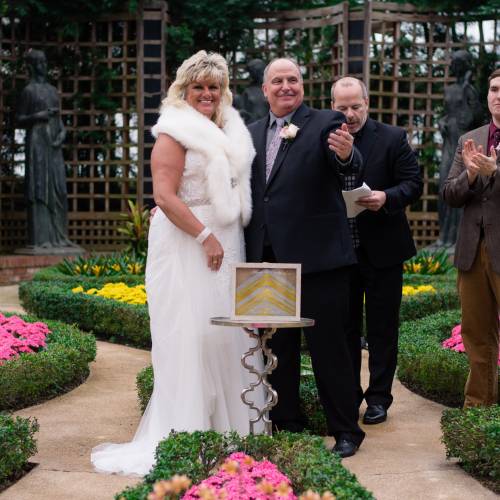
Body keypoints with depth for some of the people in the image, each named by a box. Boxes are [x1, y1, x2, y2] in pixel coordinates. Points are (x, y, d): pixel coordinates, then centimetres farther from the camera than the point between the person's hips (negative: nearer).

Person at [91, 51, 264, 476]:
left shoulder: (228, 132, 15)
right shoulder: (176, 133, -8)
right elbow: (165, 196, -17)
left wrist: (229, 239, 11)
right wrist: (205, 237, -19)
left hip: (225, 244, 7)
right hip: (187, 246, -7)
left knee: (226, 333, 10)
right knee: (191, 336, -4)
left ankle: (227, 424, 21)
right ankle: (188, 433, 5)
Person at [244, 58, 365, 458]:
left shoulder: (327, 123, -4)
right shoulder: (253, 133, 12)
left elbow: (348, 164, -21)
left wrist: (345, 154, -45)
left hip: (316, 256, -5)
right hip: (267, 259, 6)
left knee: (329, 345, 1)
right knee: (278, 346, 15)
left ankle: (346, 430, 13)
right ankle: (286, 422, 29)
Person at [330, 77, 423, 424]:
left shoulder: (393, 138, -3)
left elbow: (414, 183, -5)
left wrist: (387, 197, -22)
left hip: (382, 250, -3)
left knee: (382, 328, 5)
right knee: (345, 327, 12)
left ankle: (379, 398, 15)